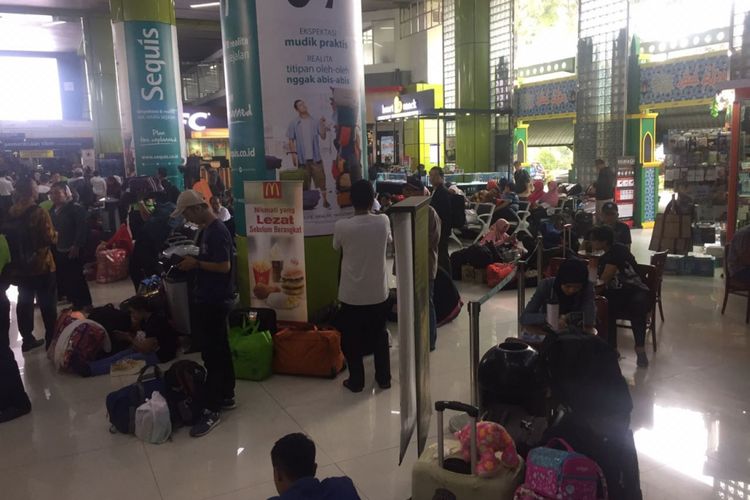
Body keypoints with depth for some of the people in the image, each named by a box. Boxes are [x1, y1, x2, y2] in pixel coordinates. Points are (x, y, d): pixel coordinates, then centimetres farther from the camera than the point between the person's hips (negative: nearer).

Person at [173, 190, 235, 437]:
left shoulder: (217, 232, -20)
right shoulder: (207, 230, 11)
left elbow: (224, 266, -23)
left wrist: (196, 263, -15)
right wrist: (193, 261, 6)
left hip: (215, 301, -10)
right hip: (209, 298, 10)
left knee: (212, 353, -5)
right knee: (219, 350, 16)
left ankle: (211, 409, 2)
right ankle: (226, 397, 28)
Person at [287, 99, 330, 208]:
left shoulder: (314, 121, 6)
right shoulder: (294, 124, 2)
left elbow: (323, 136, 2)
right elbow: (291, 140, 2)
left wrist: (322, 125, -11)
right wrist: (293, 153, -8)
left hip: (315, 156, 1)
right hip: (302, 158, -1)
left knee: (321, 179, 0)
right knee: (304, 182, 5)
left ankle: (325, 201, 8)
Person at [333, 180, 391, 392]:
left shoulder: (341, 226, -17)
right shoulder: (383, 221, -10)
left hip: (351, 293, -2)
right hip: (378, 292, 3)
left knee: (351, 339, 14)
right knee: (380, 336, 18)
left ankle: (356, 381, 22)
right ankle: (384, 378, 28)